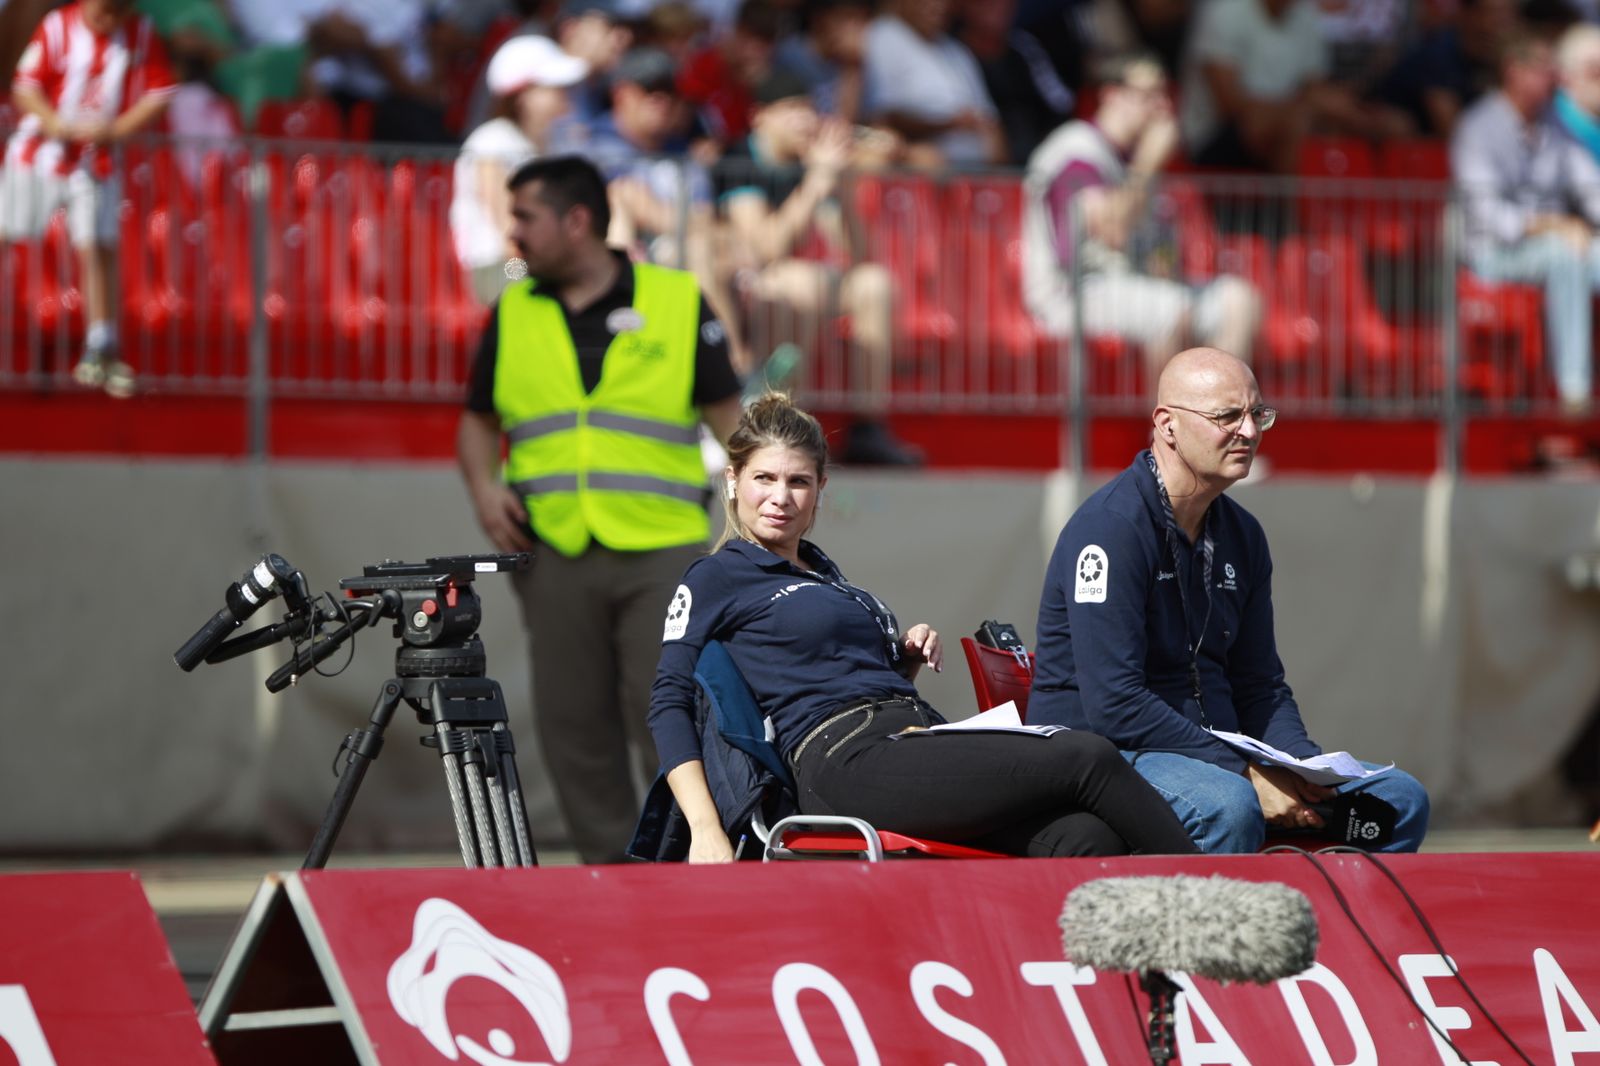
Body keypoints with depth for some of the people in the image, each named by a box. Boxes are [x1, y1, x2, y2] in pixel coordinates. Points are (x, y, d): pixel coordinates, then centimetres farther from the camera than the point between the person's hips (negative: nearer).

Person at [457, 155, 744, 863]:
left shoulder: (677, 304, 3)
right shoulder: (513, 315, 11)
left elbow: (729, 418, 4)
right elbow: (478, 421, 20)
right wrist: (484, 488, 0)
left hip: (662, 554, -3)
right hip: (557, 557, 3)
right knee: (575, 728, 4)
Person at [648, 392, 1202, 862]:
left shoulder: (824, 573, 30)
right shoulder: (718, 578, 9)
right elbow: (669, 705, 0)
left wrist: (908, 660, 14)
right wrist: (705, 830, -14)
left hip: (920, 742, 7)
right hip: (849, 760, -7)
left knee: (1084, 838, -25)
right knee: (1085, 758, -23)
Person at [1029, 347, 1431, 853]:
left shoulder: (1241, 536, 13)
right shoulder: (1110, 527, -15)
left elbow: (1261, 688, 18)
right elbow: (1116, 705, -22)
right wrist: (1246, 775, -23)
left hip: (1215, 750, 9)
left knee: (1401, 798, -2)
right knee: (1230, 806, -39)